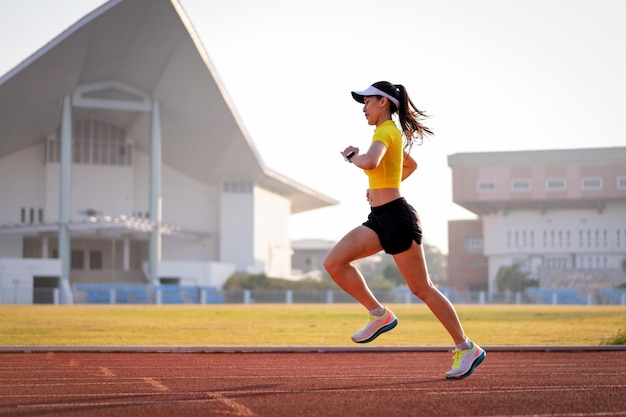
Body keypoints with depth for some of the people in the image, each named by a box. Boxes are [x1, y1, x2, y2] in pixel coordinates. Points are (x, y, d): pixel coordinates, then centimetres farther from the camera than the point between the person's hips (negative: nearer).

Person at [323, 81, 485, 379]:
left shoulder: (386, 131, -12)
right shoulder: (392, 134, 17)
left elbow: (370, 162, -32)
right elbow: (411, 165, 35)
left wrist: (351, 155, -11)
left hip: (396, 218, -9)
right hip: (379, 220, 9)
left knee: (421, 289, -3)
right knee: (334, 263, -3)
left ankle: (467, 349, 6)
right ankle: (379, 314, 4)